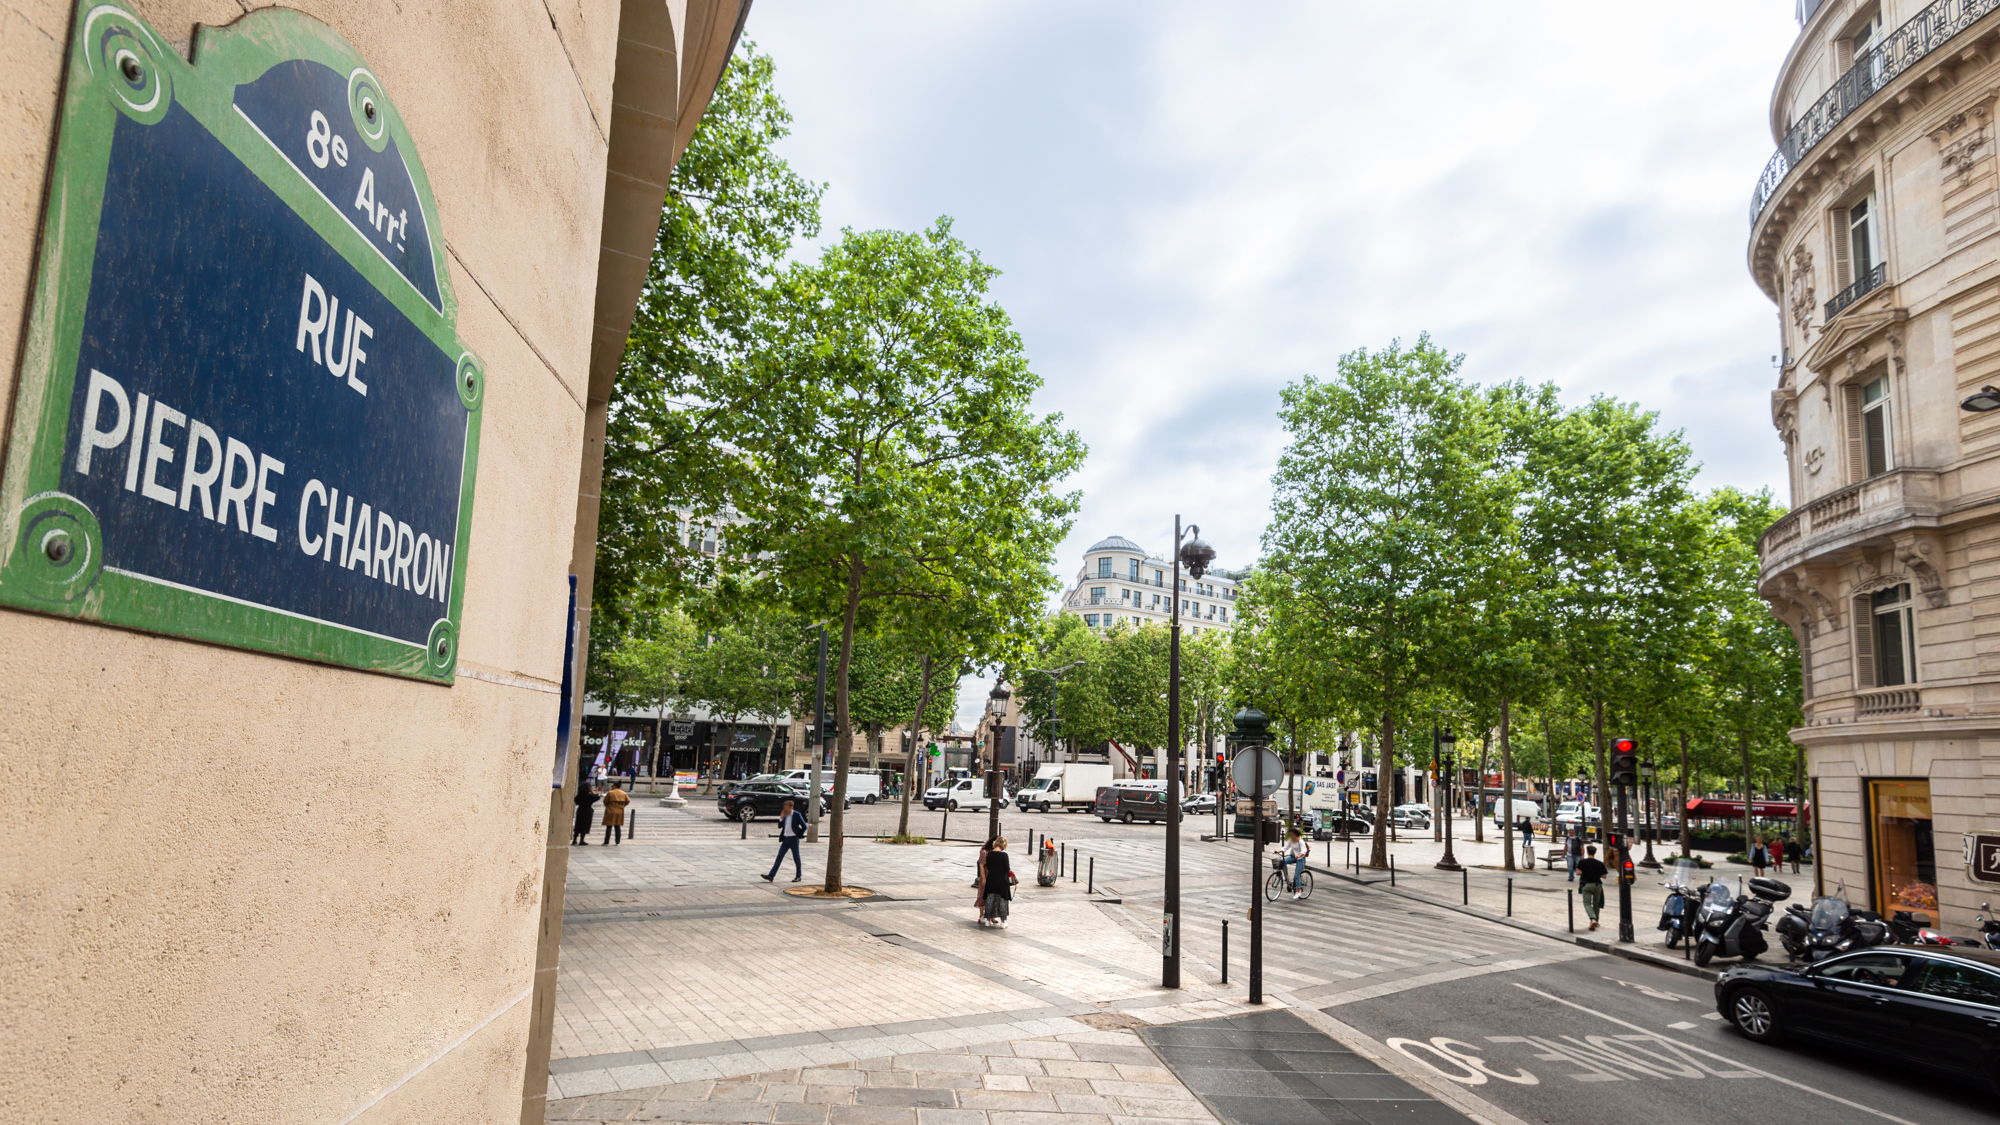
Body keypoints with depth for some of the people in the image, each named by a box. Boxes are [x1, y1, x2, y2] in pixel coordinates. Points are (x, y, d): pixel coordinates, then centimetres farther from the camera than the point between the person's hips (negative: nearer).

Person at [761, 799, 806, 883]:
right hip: (786, 839, 6)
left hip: (793, 839, -6)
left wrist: (799, 835, -5)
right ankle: (771, 876, -3)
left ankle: (798, 876, 17)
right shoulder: (785, 815, 7)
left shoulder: (797, 815, -10)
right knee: (779, 857, 1)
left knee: (796, 858, 5)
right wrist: (781, 818, -5)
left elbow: (804, 826, -10)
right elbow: (779, 826, 8)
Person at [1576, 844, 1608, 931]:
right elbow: (1604, 876, -3)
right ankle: (1596, 921, 27)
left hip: (1586, 885, -2)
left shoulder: (1582, 862, -9)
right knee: (1596, 903, 18)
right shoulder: (1600, 863, -4)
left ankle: (1593, 919, -25)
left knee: (1587, 903, -2)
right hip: (1597, 885, 2)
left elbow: (1578, 872, -17)